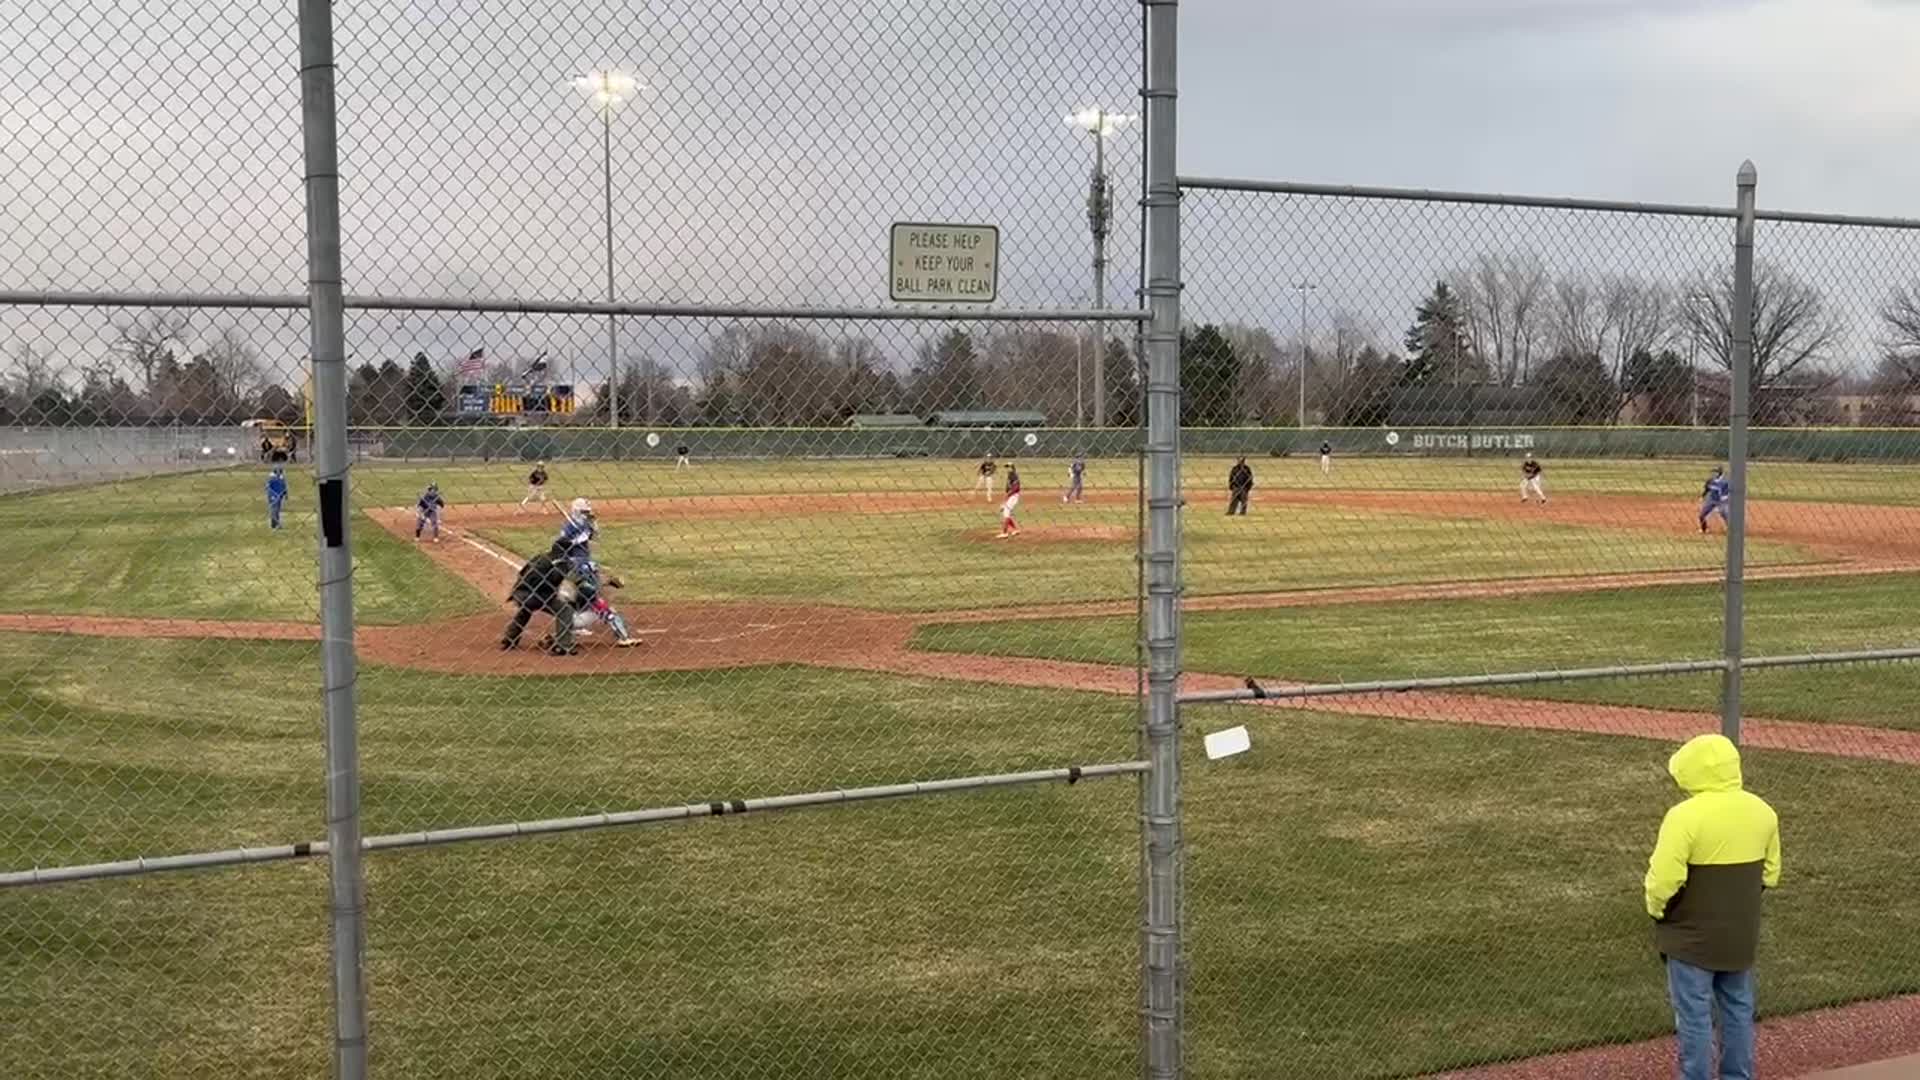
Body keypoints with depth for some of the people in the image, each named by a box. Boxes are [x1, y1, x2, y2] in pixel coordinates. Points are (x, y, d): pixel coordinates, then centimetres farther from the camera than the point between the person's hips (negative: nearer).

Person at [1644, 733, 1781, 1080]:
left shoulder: (1685, 816, -23)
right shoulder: (1762, 811, -1)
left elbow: (1664, 879, -22)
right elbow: (1769, 873, 10)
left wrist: (1657, 910, -4)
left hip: (1692, 937, -6)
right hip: (1741, 935, 6)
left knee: (1694, 1016, 5)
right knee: (1738, 1009, 18)